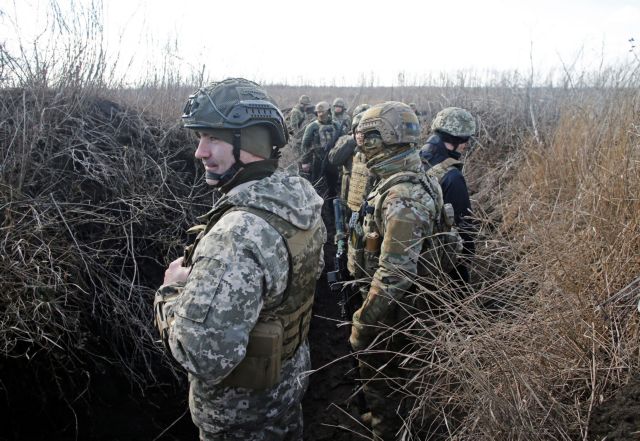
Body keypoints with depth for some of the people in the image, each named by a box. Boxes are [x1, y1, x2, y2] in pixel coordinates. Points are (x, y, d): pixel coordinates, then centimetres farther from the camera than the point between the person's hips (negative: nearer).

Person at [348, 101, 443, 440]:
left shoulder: (403, 199, -30)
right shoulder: (412, 180, 2)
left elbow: (394, 273, -31)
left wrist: (363, 324, -23)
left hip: (390, 305, -10)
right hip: (400, 301, 10)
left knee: (377, 371, 11)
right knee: (390, 366, 28)